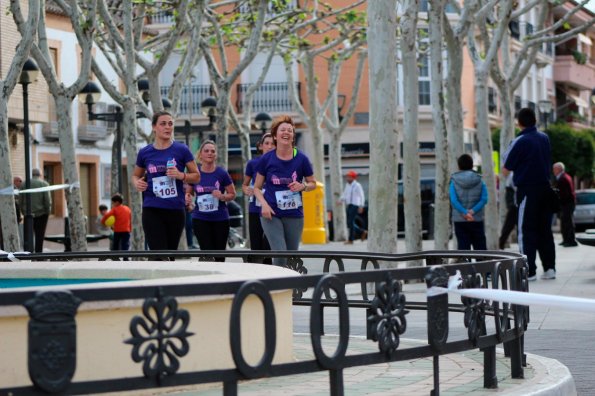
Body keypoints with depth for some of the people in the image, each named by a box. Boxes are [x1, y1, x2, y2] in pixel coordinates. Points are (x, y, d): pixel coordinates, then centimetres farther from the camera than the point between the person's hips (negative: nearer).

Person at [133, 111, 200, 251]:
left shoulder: (181, 150, -1)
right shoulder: (145, 152, 3)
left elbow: (196, 176, 5)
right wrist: (137, 183, -5)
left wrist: (181, 175, -15)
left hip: (176, 210, 1)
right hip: (152, 211, -1)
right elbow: (136, 175, 19)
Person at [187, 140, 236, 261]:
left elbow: (232, 195, 4)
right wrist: (188, 197, -8)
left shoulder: (221, 173, -3)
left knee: (219, 256, 4)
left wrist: (222, 196, -16)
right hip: (200, 219, 0)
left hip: (220, 219, 0)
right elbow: (189, 193, 15)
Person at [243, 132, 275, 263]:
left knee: (267, 247, -13)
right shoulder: (253, 163, 3)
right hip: (255, 211, 2)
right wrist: (247, 190, -6)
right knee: (256, 249, 5)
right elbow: (244, 185, 16)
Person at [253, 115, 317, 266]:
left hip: (294, 215, 2)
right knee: (280, 255, -17)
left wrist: (302, 186, -12)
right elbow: (257, 187, 6)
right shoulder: (266, 159, -3)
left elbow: (313, 183, 10)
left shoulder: (301, 159, -3)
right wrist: (264, 204, -12)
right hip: (271, 214, -2)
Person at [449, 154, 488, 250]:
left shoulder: (454, 182, -1)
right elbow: (484, 199, -11)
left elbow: (454, 200, -15)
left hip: (459, 220, -1)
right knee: (480, 247, 9)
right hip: (477, 220, 1)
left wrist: (464, 213, -18)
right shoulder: (479, 181, 1)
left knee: (463, 247, 0)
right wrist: (473, 211, -18)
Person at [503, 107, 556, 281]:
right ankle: (549, 268, 11)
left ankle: (529, 271, -5)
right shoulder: (544, 138, 7)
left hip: (527, 190, -6)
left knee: (526, 231, -1)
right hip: (545, 188, 6)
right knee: (545, 229, 12)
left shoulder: (520, 142, -11)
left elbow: (505, 170, -6)